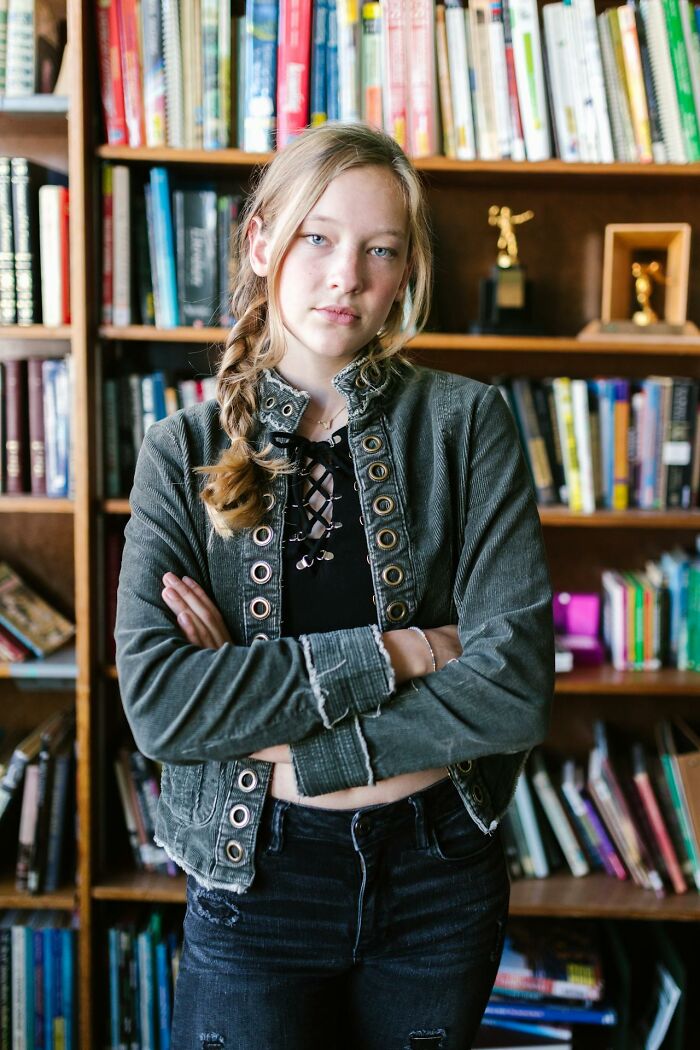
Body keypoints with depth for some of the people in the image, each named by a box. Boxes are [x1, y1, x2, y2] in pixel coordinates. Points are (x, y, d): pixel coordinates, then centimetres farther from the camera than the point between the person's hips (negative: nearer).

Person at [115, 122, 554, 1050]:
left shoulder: (466, 422, -6)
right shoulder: (185, 451, -5)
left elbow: (516, 685, -15)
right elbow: (156, 701, -18)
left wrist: (286, 741, -16)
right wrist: (389, 653, -20)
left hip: (439, 875, 1)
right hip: (253, 877, -1)